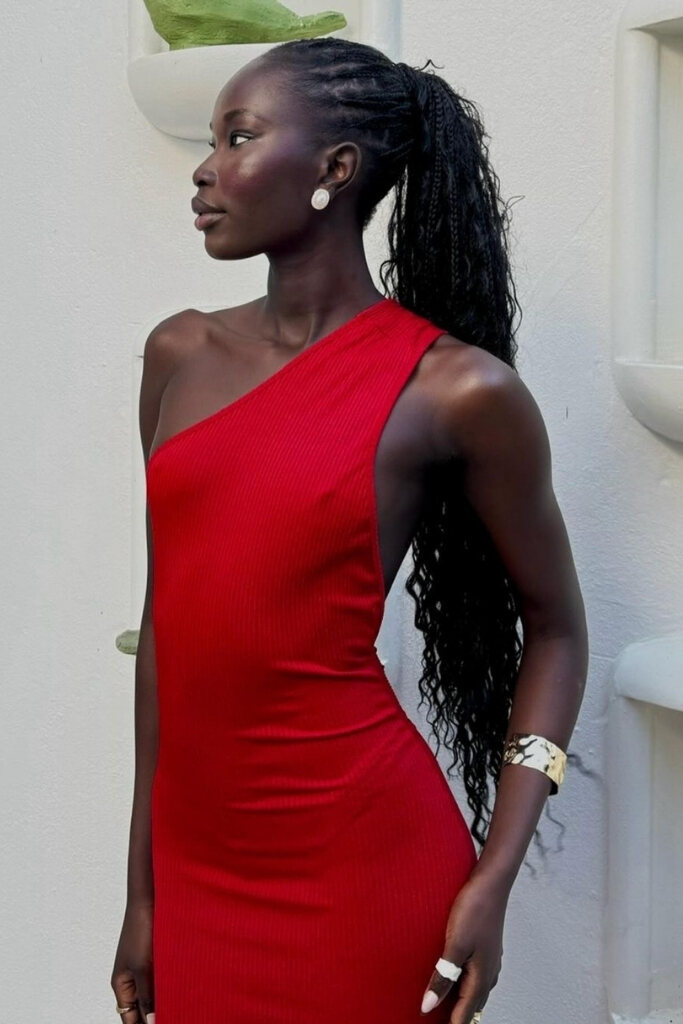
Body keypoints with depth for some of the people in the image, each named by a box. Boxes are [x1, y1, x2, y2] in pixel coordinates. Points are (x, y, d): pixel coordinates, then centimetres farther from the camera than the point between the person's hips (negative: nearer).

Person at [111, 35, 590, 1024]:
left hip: (355, 864, -4)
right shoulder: (182, 354, 4)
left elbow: (554, 627, 0)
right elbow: (166, 622, 8)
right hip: (196, 864, 5)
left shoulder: (455, 388, -10)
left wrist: (492, 882, -8)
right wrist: (144, 884, 9)